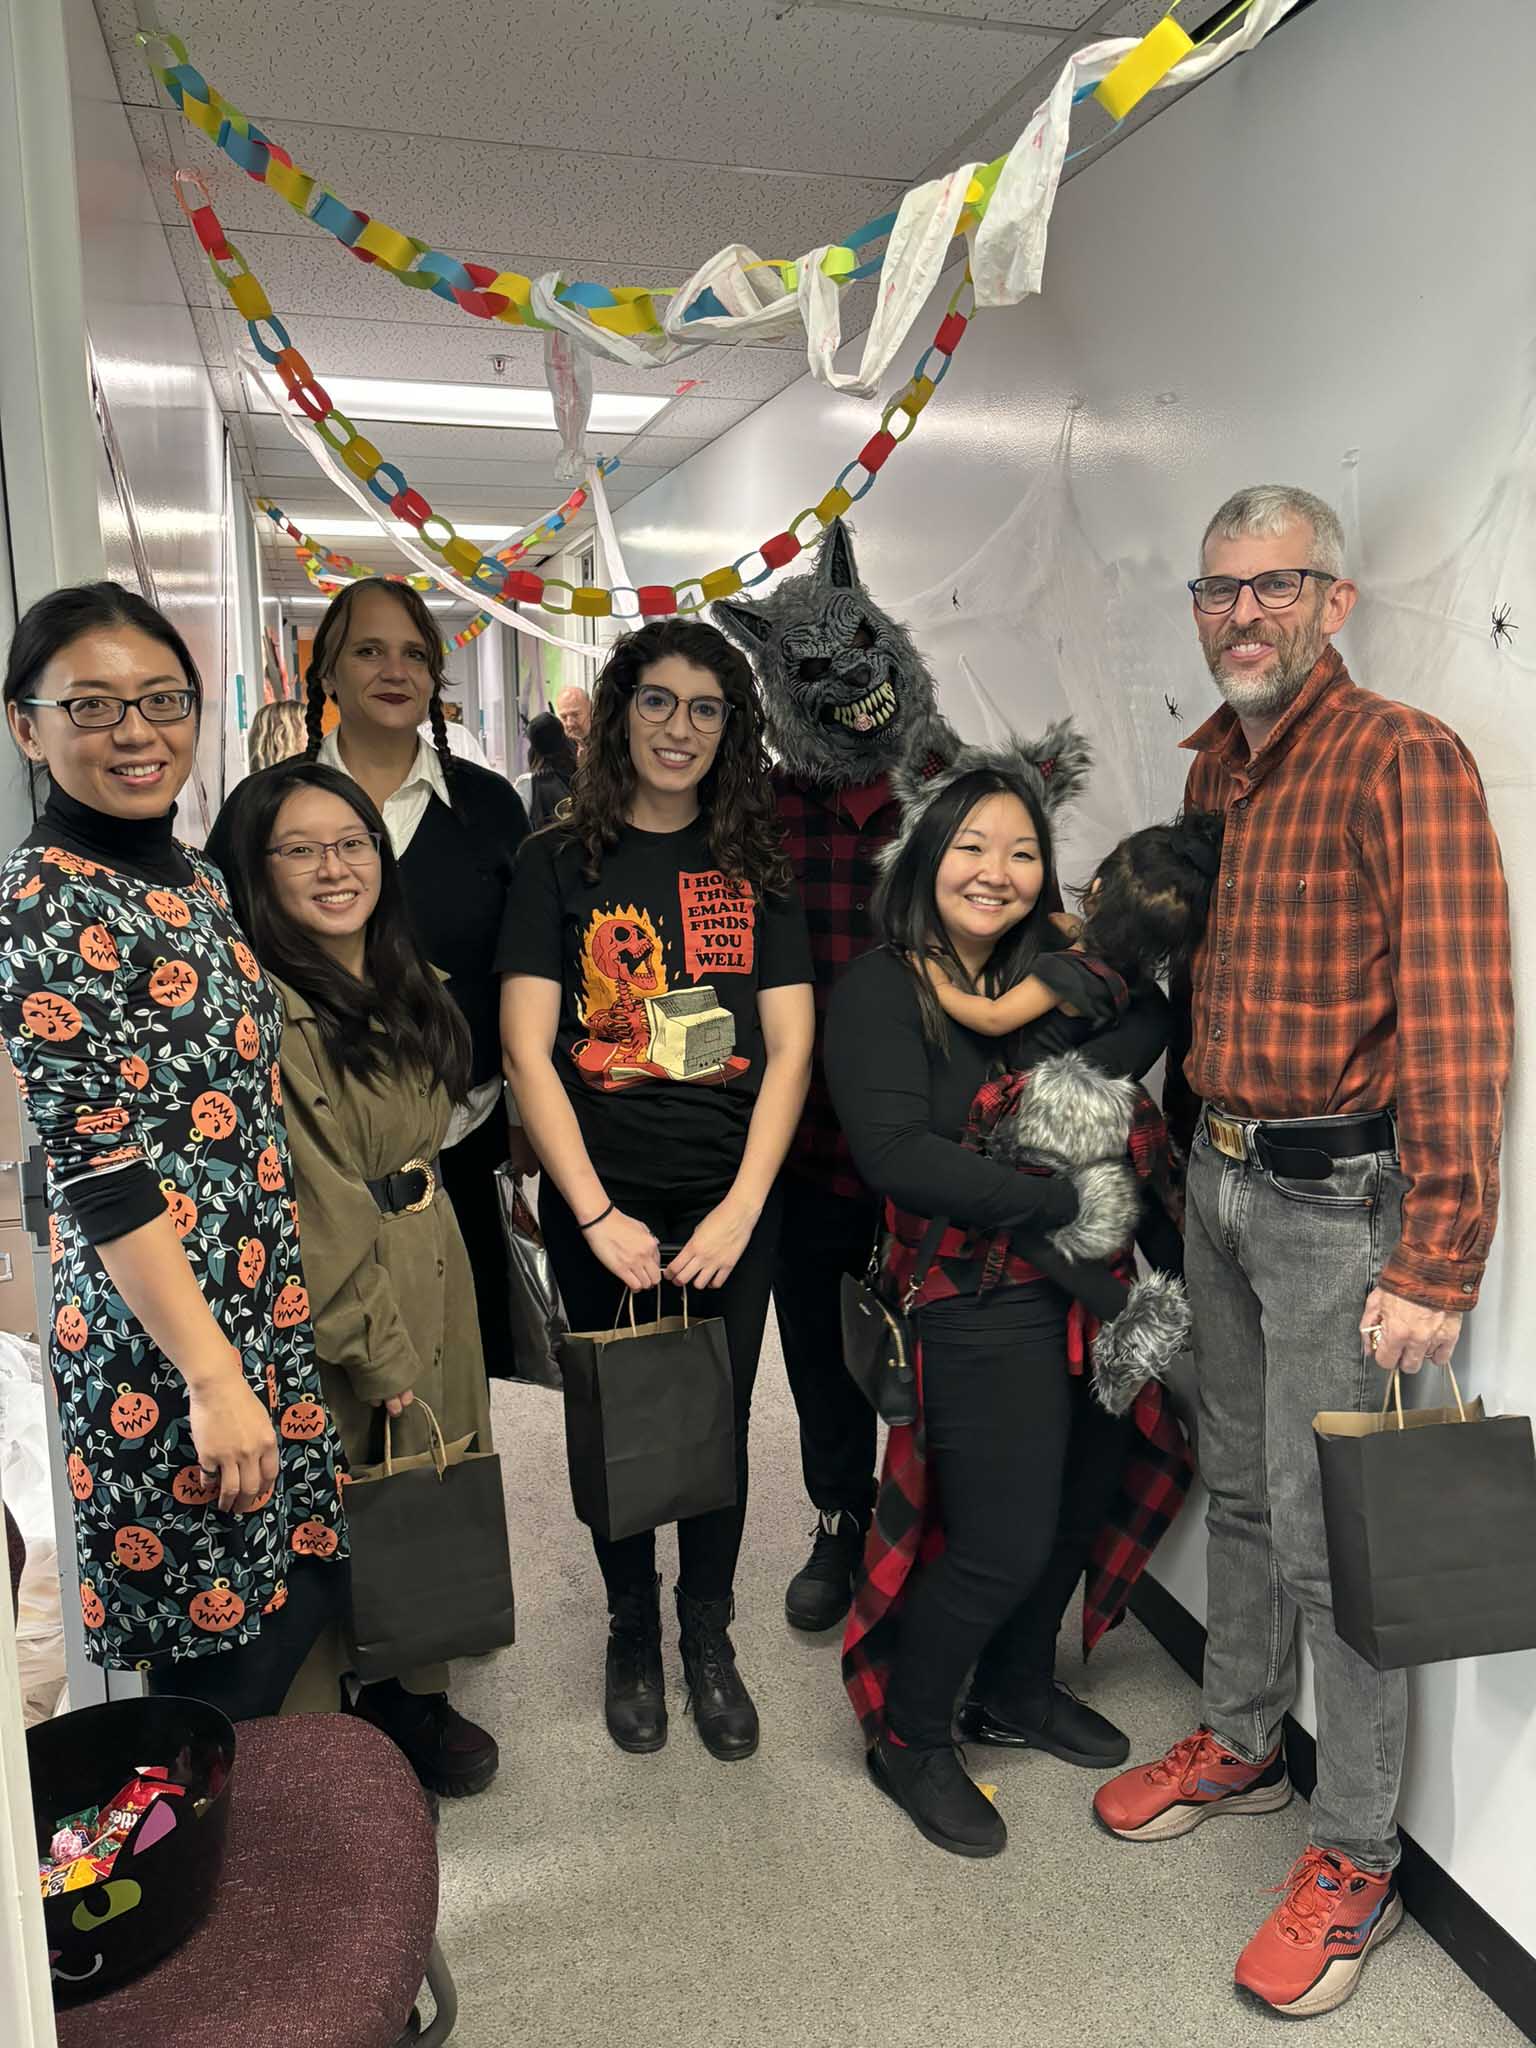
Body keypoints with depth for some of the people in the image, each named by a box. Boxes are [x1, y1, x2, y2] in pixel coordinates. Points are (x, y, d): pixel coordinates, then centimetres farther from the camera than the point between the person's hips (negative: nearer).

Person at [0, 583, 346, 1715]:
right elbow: (98, 1173, -20)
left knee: (305, 1587, 20)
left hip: (264, 1297, 8)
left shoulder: (193, 873, 9)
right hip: (160, 1331, -8)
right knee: (221, 1661, 7)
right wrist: (212, 1374, -21)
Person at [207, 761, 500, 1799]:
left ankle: (417, 1694, 38)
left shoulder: (406, 987, 8)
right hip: (331, 1311, -8)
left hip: (435, 1276, 8)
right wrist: (377, 1352, -17)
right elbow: (313, 1217, -20)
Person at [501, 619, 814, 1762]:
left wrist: (742, 1207, -9)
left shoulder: (756, 866, 5)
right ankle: (632, 1634, 36)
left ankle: (709, 1640, 33)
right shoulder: (563, 862, 0)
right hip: (601, 1204, -1)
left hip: (732, 1202, 1)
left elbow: (791, 1045, 0)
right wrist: (597, 1214, -12)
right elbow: (527, 1049, -6)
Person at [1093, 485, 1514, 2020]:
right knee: (1239, 1486, 20)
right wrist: (1187, 1139, 13)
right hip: (1217, 1176, 7)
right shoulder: (1213, 766, 11)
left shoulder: (1402, 760, -13)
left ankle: (1355, 1861, 22)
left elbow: (1458, 1022, -19)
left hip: (1335, 1193, -7)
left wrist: (1435, 1265, -21)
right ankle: (1239, 1743, 40)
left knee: (1331, 1533, 3)